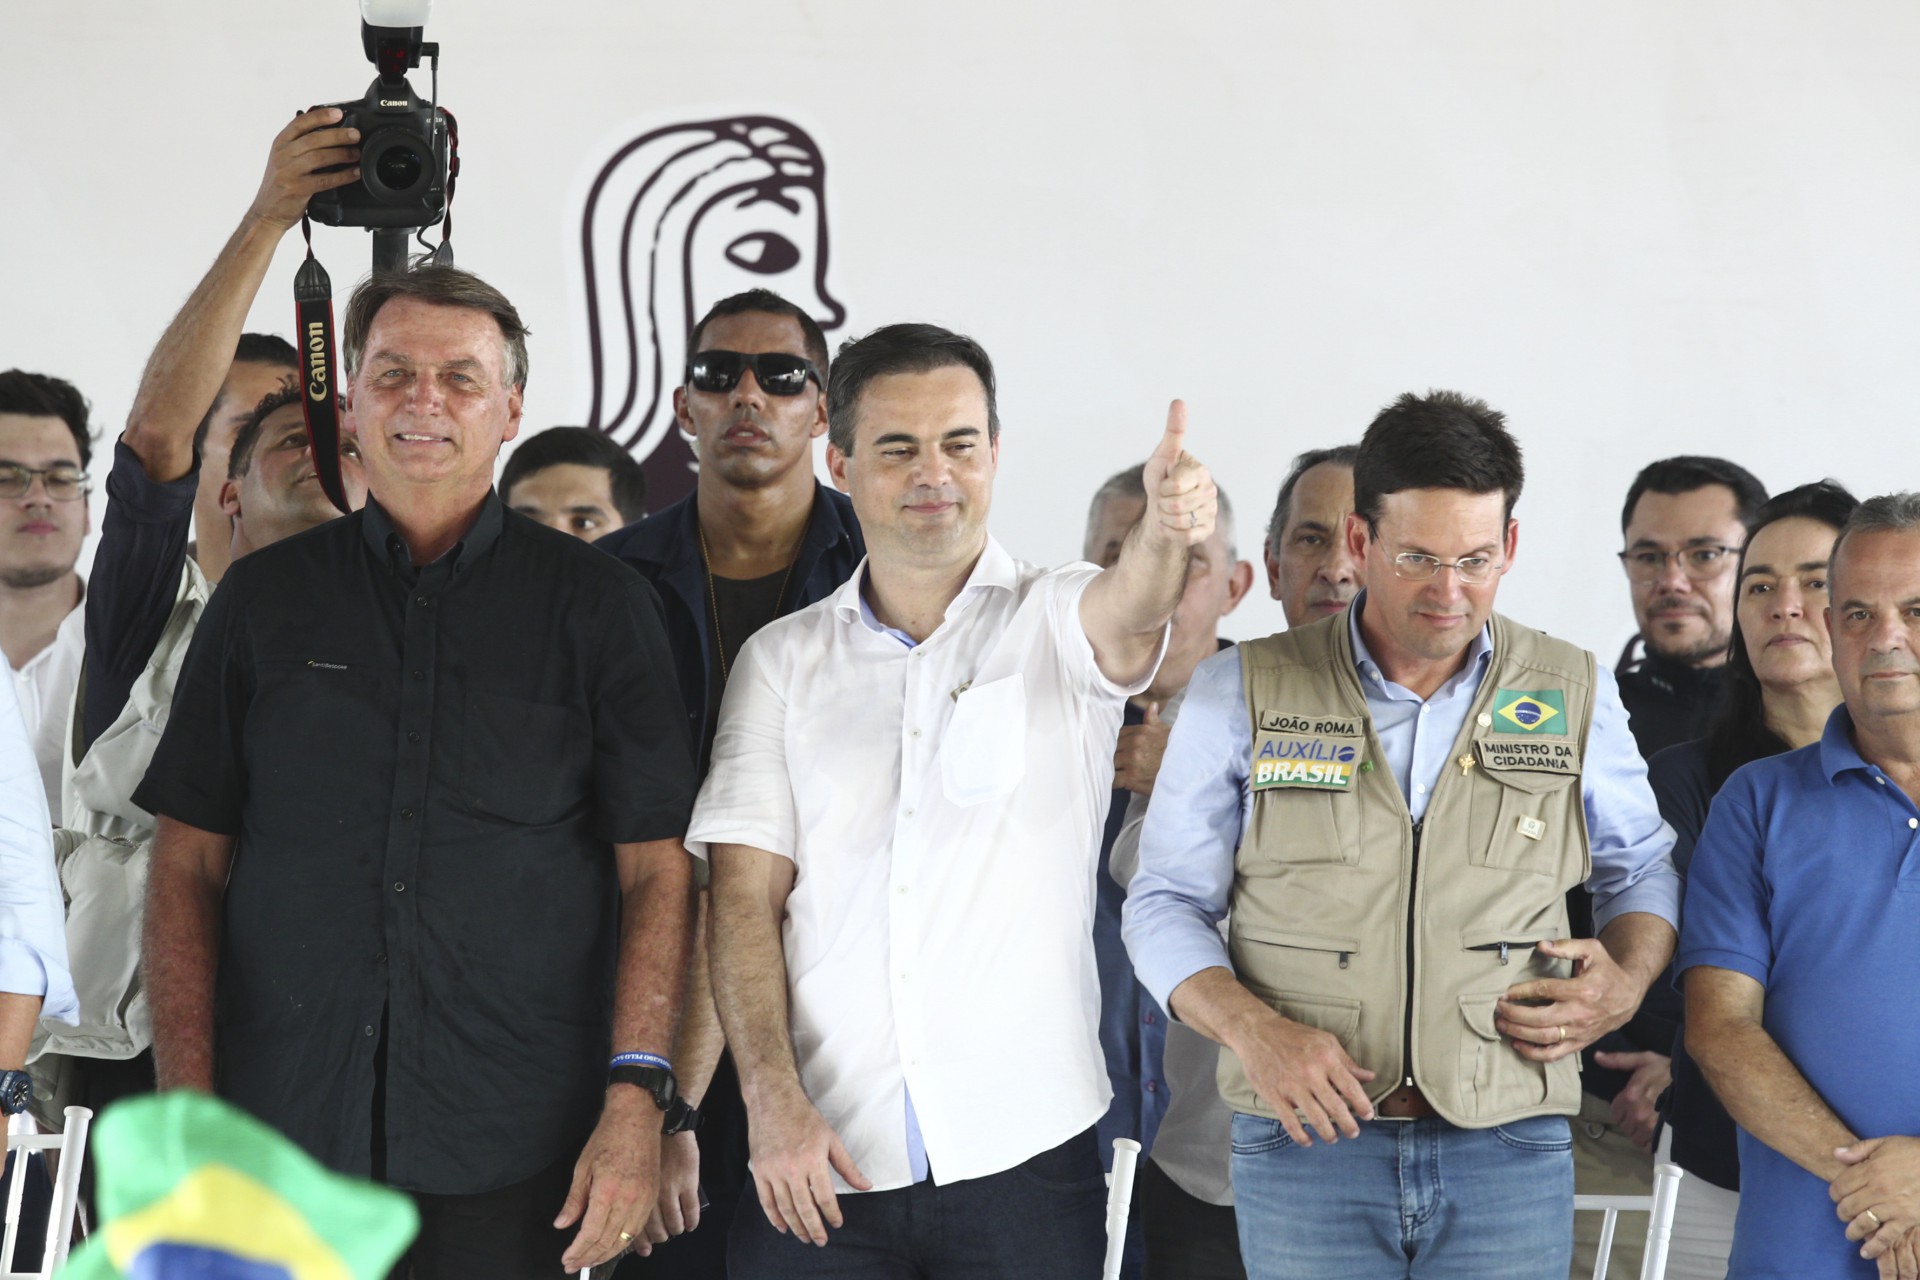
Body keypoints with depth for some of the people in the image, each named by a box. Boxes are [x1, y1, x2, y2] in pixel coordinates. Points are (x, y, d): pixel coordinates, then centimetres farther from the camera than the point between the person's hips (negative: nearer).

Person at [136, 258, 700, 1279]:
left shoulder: (597, 604, 4)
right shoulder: (263, 599, 8)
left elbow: (655, 870, 1)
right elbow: (188, 865, 7)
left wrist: (635, 1098, -10)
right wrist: (186, 1110, -3)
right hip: (279, 1137, 1)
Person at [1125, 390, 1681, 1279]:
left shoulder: (1573, 696, 7)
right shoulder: (1240, 694, 2)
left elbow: (1640, 866, 20)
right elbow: (1166, 903, 5)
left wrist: (1626, 985, 0)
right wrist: (1251, 1029, -12)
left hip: (1509, 1148, 1)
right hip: (1305, 1141, -1)